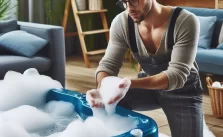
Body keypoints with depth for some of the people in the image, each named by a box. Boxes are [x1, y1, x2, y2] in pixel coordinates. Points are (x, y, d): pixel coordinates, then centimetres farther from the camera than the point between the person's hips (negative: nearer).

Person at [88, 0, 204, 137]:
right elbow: (108, 64, -15)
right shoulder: (121, 23, -18)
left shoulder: (185, 22, -29)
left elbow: (177, 75, -33)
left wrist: (131, 83, -47)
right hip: (148, 84, 3)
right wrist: (102, 88, -39)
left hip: (183, 91, -2)